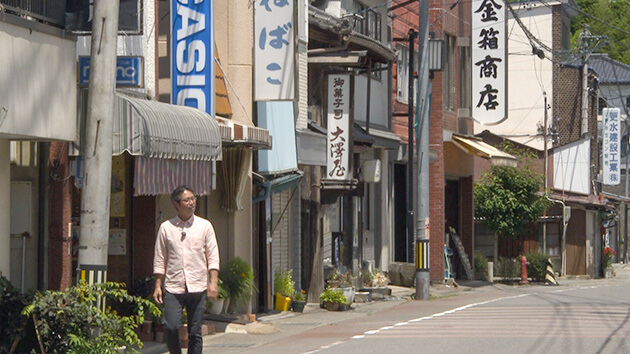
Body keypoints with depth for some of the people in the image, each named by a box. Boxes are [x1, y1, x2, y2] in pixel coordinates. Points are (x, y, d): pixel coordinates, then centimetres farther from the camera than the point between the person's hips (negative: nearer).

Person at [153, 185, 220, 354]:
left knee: (195, 332, 1)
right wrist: (158, 286, 4)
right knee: (171, 327, -14)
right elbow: (159, 260, 9)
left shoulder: (204, 226, 6)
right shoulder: (166, 227, 6)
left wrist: (214, 281, -7)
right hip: (173, 288, 0)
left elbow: (213, 257, 5)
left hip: (197, 288, 0)